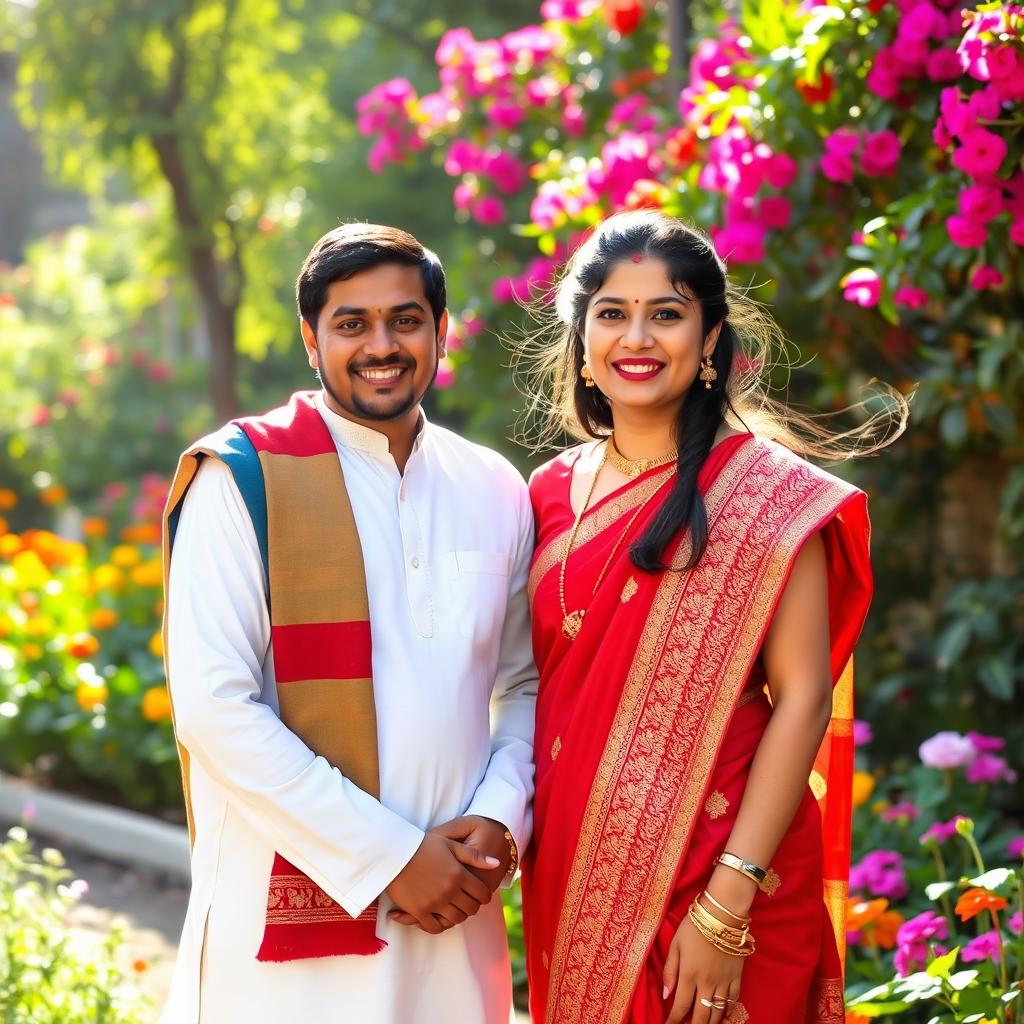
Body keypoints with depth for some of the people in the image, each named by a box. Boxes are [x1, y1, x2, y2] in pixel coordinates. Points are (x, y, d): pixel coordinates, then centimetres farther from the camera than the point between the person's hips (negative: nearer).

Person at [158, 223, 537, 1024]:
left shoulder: (496, 493, 7)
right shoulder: (241, 480, -7)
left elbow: (523, 683, 13)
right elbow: (214, 708, -13)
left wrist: (498, 818, -6)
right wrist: (390, 856, -13)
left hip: (455, 918, 4)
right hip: (289, 930, -4)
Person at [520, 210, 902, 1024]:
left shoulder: (771, 493, -9)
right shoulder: (554, 492, 6)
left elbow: (803, 701, -13)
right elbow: (537, 684, 12)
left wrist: (726, 906, -18)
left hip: (720, 877, -5)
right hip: (575, 882, 5)